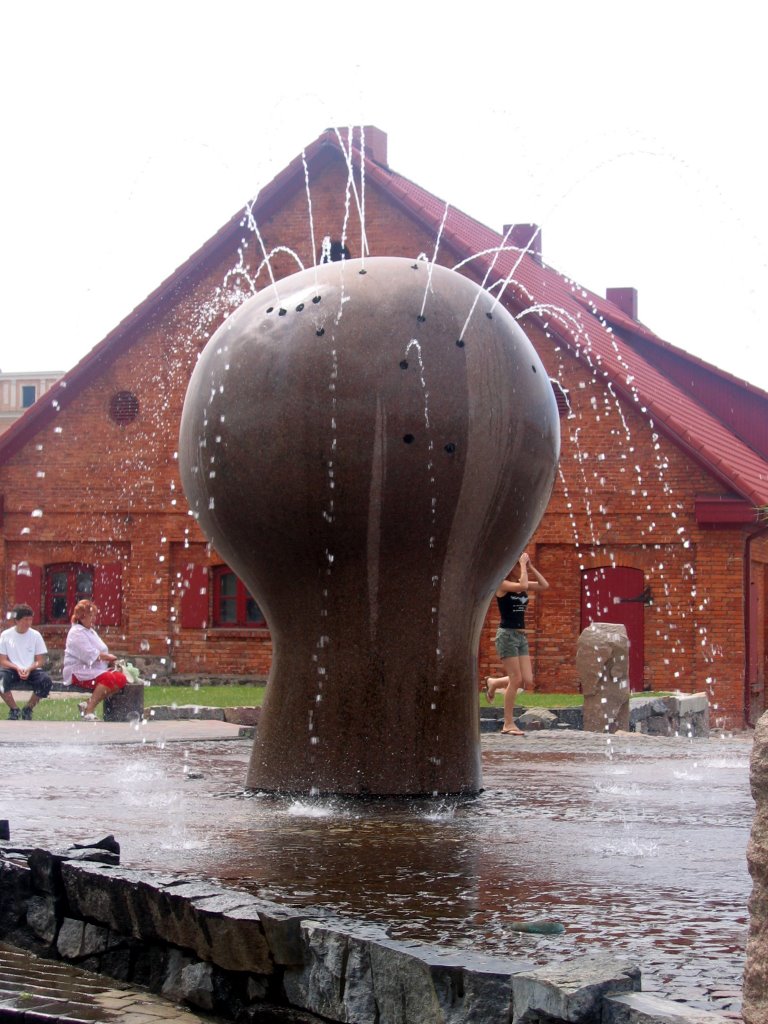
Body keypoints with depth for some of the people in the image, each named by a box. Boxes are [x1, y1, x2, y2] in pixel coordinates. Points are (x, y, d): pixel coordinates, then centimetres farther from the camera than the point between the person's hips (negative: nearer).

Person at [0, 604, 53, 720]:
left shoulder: (35, 635, 4)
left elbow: (41, 660, 3)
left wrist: (29, 669, -16)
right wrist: (17, 668, -18)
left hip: (31, 670, 1)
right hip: (12, 670, -1)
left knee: (46, 680, -29)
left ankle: (28, 709, -3)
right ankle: (14, 710, -9)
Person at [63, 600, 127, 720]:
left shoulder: (91, 632, 24)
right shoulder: (76, 632, -7)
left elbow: (100, 654, 20)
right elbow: (91, 655, -18)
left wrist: (110, 659, 0)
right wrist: (109, 657, -9)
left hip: (95, 670, 10)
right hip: (78, 671, -10)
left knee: (121, 679, -14)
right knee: (108, 678, -34)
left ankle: (89, 704, -15)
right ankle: (89, 712, -31)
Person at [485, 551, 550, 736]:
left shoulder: (521, 585, 11)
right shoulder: (503, 585, -10)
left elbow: (544, 585, 3)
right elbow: (523, 585, -27)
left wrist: (531, 567, 0)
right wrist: (523, 565, -16)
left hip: (521, 636, 7)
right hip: (507, 635, -7)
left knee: (527, 681, 2)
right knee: (516, 680, -8)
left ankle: (494, 683, 27)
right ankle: (508, 724, 0)